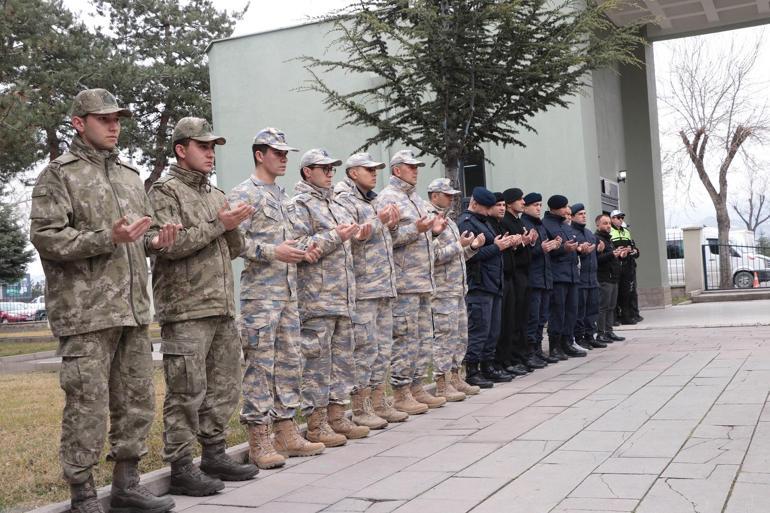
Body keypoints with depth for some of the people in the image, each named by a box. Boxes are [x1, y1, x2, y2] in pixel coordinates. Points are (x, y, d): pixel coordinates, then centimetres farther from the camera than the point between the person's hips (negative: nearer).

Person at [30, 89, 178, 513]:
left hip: (134, 310, 7)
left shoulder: (129, 175, 19)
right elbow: (46, 236, -10)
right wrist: (108, 238, -20)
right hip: (86, 314, -7)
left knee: (137, 402, 11)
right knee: (87, 408, -4)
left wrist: (156, 240, 3)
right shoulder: (59, 174, -1)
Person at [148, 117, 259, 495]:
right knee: (187, 393, -4)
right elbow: (170, 244, -16)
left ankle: (214, 453, 24)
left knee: (223, 387, 12)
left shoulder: (215, 194, 19)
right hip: (186, 309, -8)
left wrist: (233, 227, -2)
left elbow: (234, 249, 18)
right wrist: (218, 225, -13)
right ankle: (181, 468, 4)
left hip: (222, 308, 8)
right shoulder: (164, 191, -4)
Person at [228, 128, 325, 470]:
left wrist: (302, 252, 8)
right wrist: (274, 252, -22)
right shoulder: (244, 194, -8)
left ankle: (286, 433, 18)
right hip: (260, 292, -9)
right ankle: (259, 441, 2)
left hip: (288, 291, 9)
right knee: (260, 364, -5)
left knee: (289, 362, 10)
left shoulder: (281, 195, 19)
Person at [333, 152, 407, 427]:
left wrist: (390, 226, 9)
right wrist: (379, 222, -15)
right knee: (365, 347, -7)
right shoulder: (344, 201, -6)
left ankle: (378, 403, 18)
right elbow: (350, 239, -19)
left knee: (382, 347, 11)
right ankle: (360, 408, 1)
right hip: (363, 287, -9)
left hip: (384, 287, 9)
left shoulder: (372, 201, 22)